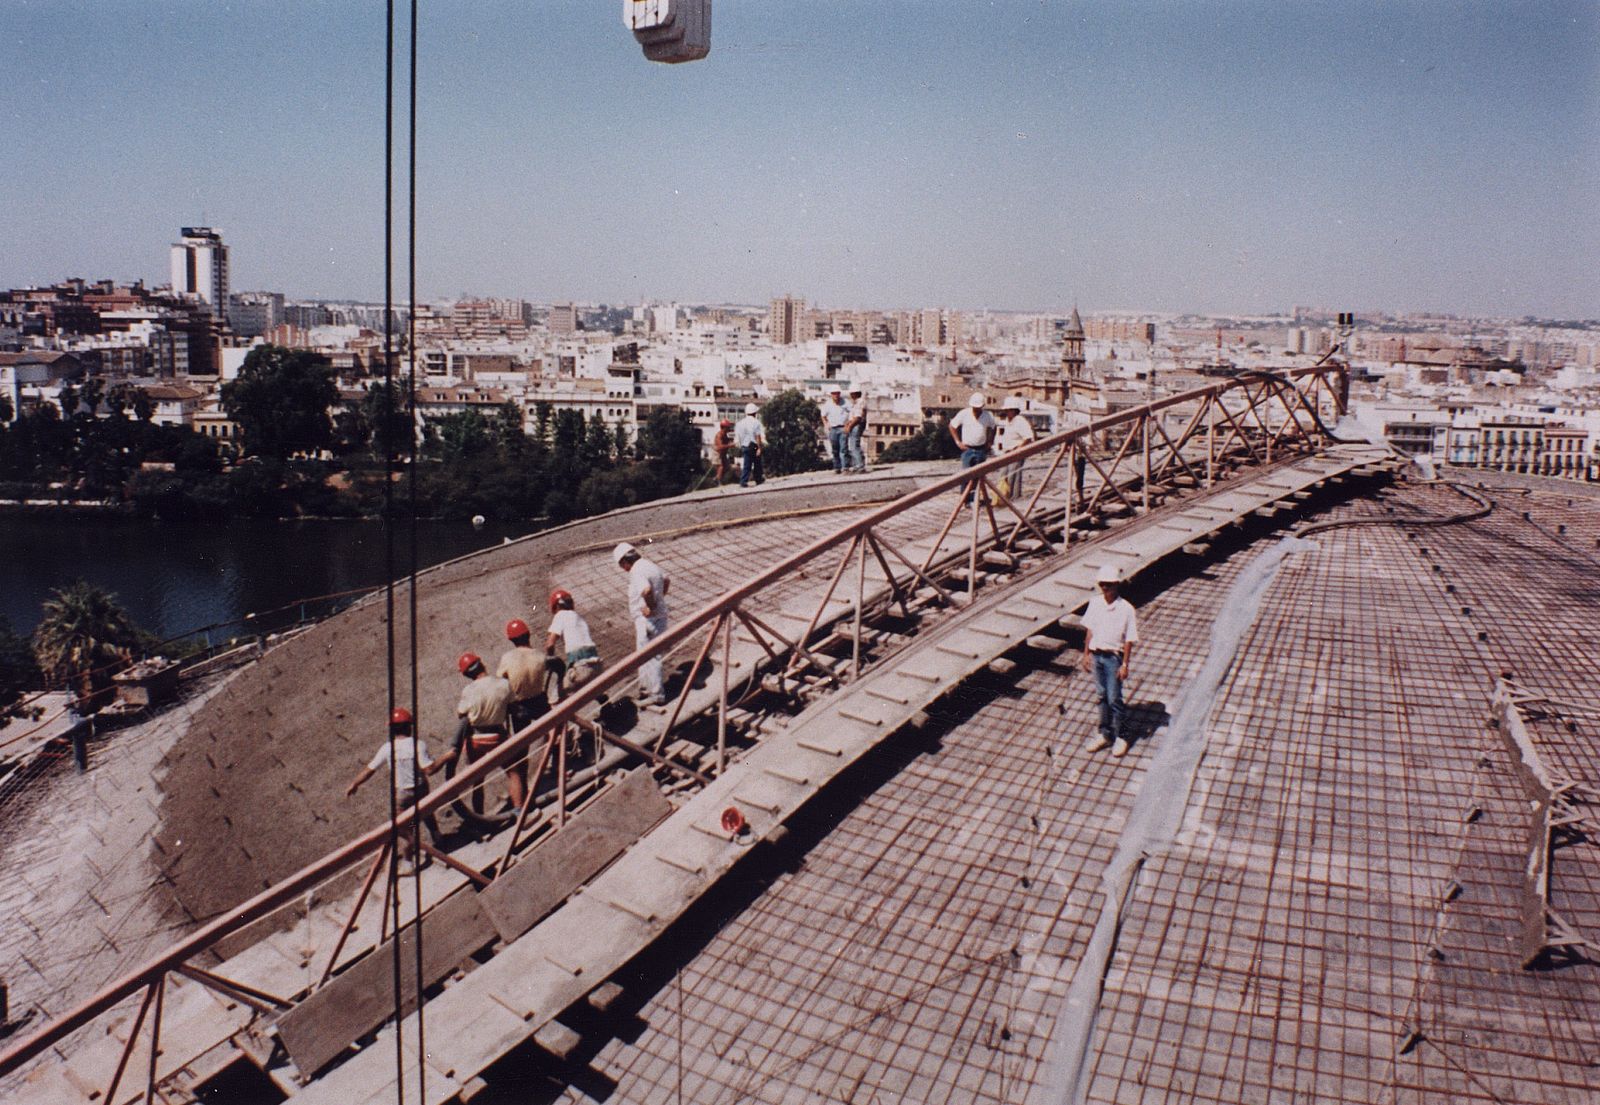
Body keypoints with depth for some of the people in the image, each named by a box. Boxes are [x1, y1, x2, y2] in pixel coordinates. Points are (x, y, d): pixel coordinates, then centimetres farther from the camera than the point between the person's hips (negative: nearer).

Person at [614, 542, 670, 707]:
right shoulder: (650, 565, 11)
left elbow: (646, 589, -38)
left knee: (648, 656, -2)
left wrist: (650, 607, -22)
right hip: (660, 616, 10)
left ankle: (656, 695, 3)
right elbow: (666, 580, 28)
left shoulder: (637, 572, -19)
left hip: (647, 618, -10)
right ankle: (646, 687, 31)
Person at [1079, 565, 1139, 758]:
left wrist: (1125, 664, -11)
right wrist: (1086, 654, 8)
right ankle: (1105, 734, 26)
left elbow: (1129, 639, -10)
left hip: (1113, 657, -4)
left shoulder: (1126, 609, -14)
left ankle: (1120, 737, 14)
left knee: (1114, 698, -1)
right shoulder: (1095, 603, -2)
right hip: (1096, 655, 4)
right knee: (1102, 696, 14)